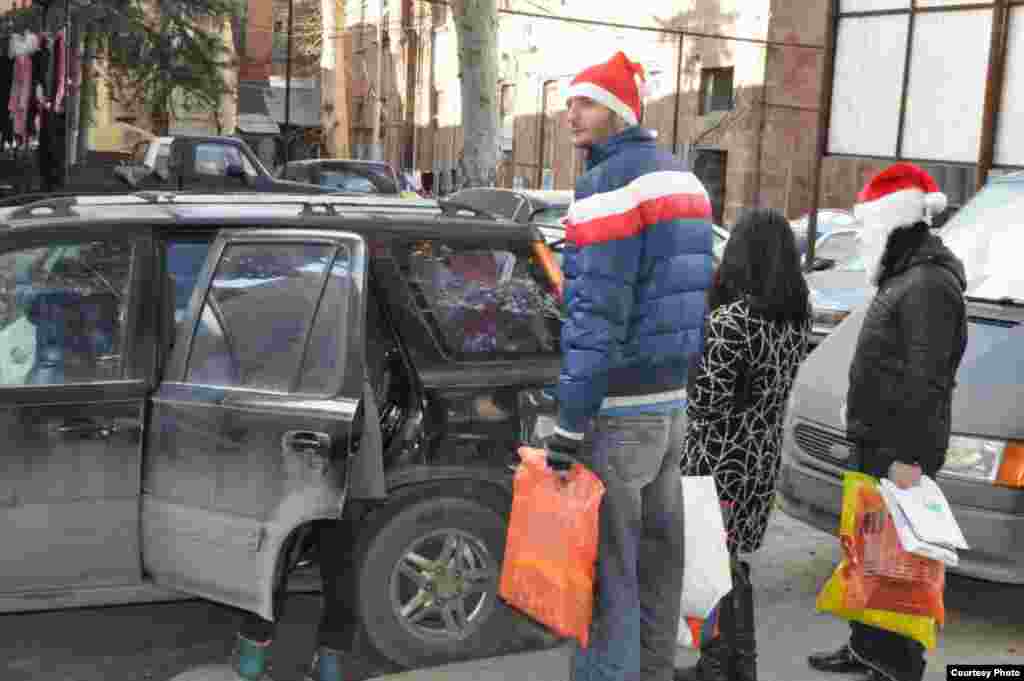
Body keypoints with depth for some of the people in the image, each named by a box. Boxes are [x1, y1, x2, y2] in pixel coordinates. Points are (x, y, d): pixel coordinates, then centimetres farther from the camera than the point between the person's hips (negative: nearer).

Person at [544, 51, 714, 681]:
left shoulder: (608, 185, -16)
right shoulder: (680, 179, 13)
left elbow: (598, 314, -23)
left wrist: (570, 422, -21)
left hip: (616, 409, -9)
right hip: (669, 398, 9)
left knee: (606, 566, -2)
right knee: (656, 552, 16)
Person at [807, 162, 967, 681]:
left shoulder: (928, 284, -17)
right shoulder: (905, 278, 17)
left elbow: (925, 381, -23)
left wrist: (909, 455, -25)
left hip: (899, 452, -11)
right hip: (876, 445, 11)